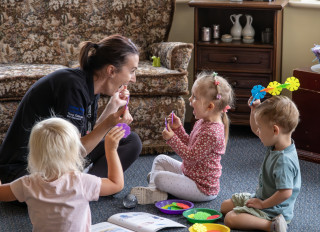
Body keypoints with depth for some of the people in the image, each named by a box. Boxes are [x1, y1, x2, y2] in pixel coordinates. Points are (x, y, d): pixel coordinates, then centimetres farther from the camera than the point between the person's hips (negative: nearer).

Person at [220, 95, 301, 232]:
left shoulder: (284, 161, -32)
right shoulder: (275, 145, -2)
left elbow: (285, 193, -34)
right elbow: (255, 130, 16)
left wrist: (263, 204, -22)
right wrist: (255, 110, 0)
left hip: (274, 210, -11)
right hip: (260, 197, 11)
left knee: (230, 219, -22)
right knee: (225, 206, 20)